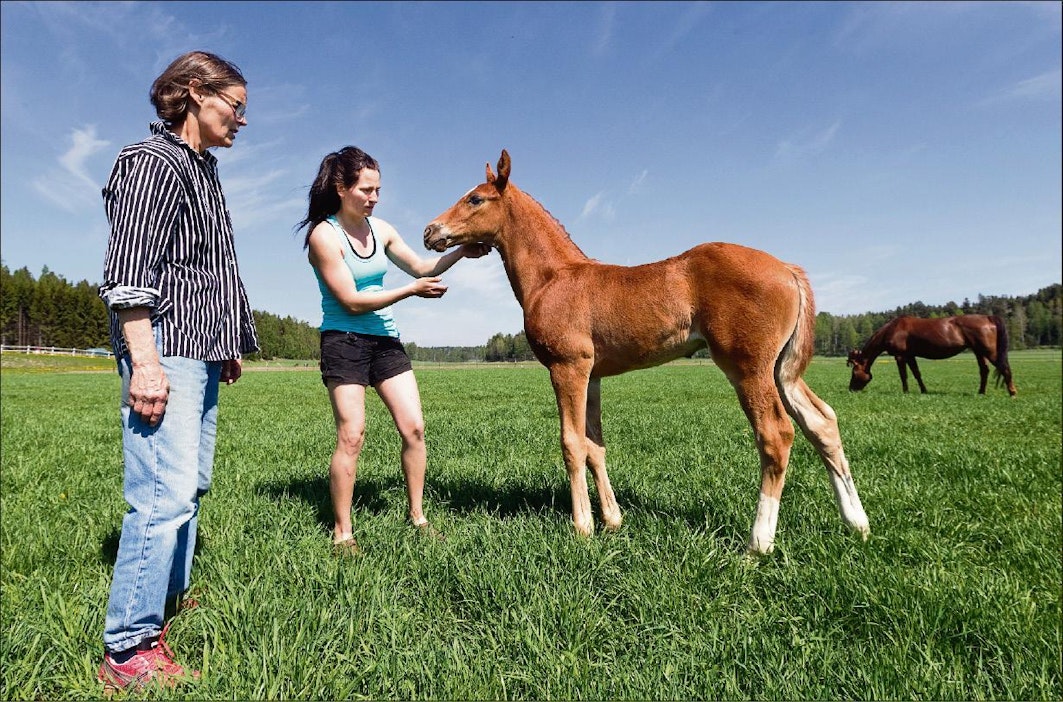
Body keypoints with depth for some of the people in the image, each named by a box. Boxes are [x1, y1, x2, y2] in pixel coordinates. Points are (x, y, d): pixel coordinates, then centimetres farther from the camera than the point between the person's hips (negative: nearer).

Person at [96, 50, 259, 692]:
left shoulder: (203, 172, 22)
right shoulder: (154, 162, -6)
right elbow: (129, 270, -16)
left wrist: (231, 346, 24)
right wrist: (144, 362, -22)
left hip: (204, 355, 10)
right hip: (165, 353, -10)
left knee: (190, 486, 14)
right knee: (165, 492, -12)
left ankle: (168, 602, 26)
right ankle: (130, 650, -2)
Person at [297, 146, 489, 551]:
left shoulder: (380, 229, 7)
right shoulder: (323, 235, -11)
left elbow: (421, 267, 16)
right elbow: (351, 301, -16)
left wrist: (460, 253, 0)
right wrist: (412, 290, -19)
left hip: (385, 339, 6)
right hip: (344, 342, -6)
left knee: (414, 427, 0)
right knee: (351, 436, -7)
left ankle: (417, 516, 15)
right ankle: (342, 531, 8)